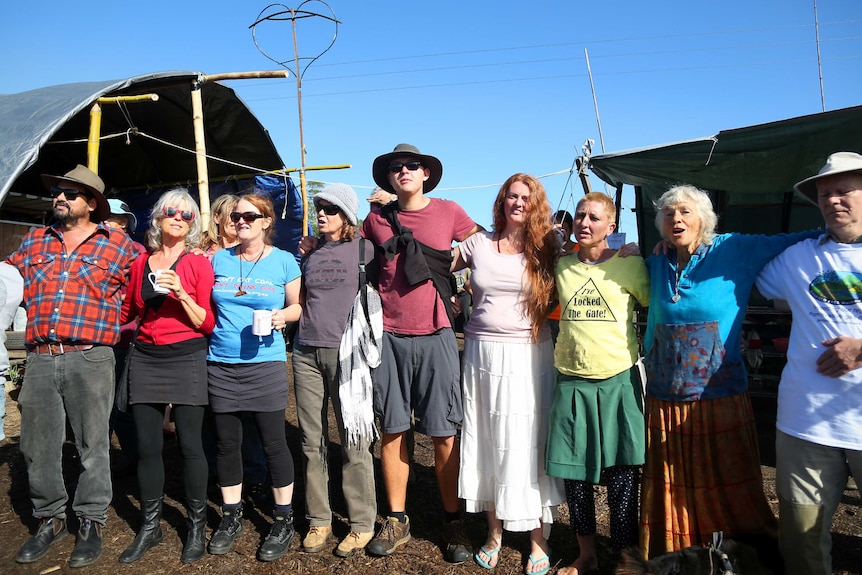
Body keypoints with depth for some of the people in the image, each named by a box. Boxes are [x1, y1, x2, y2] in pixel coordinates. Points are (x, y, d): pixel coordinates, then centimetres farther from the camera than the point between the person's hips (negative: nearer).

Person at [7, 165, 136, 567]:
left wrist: (120, 329, 3)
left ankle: (91, 523, 16)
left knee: (92, 446, 3)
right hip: (38, 360, 4)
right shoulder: (33, 242, 16)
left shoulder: (119, 246, 4)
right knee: (38, 446, 10)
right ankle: (49, 519, 26)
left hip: (90, 360, -4)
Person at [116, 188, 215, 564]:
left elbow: (208, 323, -6)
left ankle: (196, 526, 15)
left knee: (189, 444, -1)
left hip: (186, 359, -3)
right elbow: (127, 313, 23)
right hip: (145, 359, 4)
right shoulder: (140, 264, 9)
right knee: (147, 446, 6)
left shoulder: (199, 264, -2)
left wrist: (181, 294, -17)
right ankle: (150, 526, 22)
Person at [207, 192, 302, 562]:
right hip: (221, 364, 3)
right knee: (227, 442, 10)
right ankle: (231, 516, 27)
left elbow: (298, 306, 6)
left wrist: (283, 315, -12)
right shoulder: (219, 259, 8)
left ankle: (284, 521, 16)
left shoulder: (283, 261, 0)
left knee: (273, 442, 1)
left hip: (265, 364, -3)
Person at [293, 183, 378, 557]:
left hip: (345, 353, -5)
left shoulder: (363, 249, 0)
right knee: (311, 442, 9)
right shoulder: (310, 254, 14)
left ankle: (362, 523, 13)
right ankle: (318, 519, 22)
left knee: (353, 441, 0)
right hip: (306, 353, 5)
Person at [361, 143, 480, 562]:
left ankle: (453, 522, 18)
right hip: (390, 336, 2)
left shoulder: (449, 212, 3)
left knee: (443, 433, 3)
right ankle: (397, 520, 22)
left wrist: (443, 271, 3)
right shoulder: (376, 220, 7)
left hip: (435, 335, -1)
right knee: (392, 431, 7)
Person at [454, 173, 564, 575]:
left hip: (529, 356, -2)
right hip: (482, 352, 2)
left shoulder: (544, 250, 2)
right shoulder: (477, 244, 5)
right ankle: (494, 532, 25)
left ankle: (538, 540, 16)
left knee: (528, 445, 1)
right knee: (485, 444, 8)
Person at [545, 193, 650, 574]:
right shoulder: (561, 266, 7)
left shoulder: (629, 264, 0)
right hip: (571, 381, 3)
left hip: (618, 380, -3)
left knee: (622, 473, 3)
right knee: (573, 472, 10)